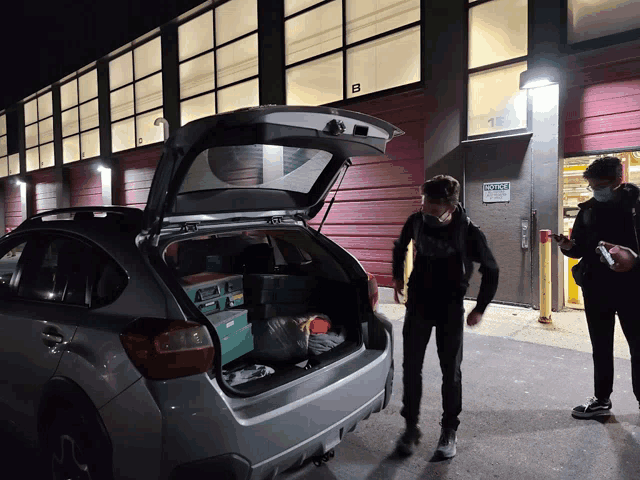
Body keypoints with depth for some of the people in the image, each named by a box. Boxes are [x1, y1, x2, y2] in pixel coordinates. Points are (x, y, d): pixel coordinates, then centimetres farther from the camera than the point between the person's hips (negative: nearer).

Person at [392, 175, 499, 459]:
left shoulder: (468, 233, -18)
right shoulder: (416, 221, -12)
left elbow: (491, 270, -4)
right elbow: (400, 246, 11)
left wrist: (480, 309, -1)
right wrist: (397, 277, 13)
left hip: (450, 308, -2)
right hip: (418, 303, 2)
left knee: (450, 371, 6)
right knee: (411, 367, 4)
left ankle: (449, 431, 24)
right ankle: (411, 427, 20)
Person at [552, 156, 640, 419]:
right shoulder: (588, 210, 5)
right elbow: (579, 250, 9)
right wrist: (568, 246, -11)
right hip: (596, 289, 4)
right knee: (601, 348, 14)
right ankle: (602, 399, 28)